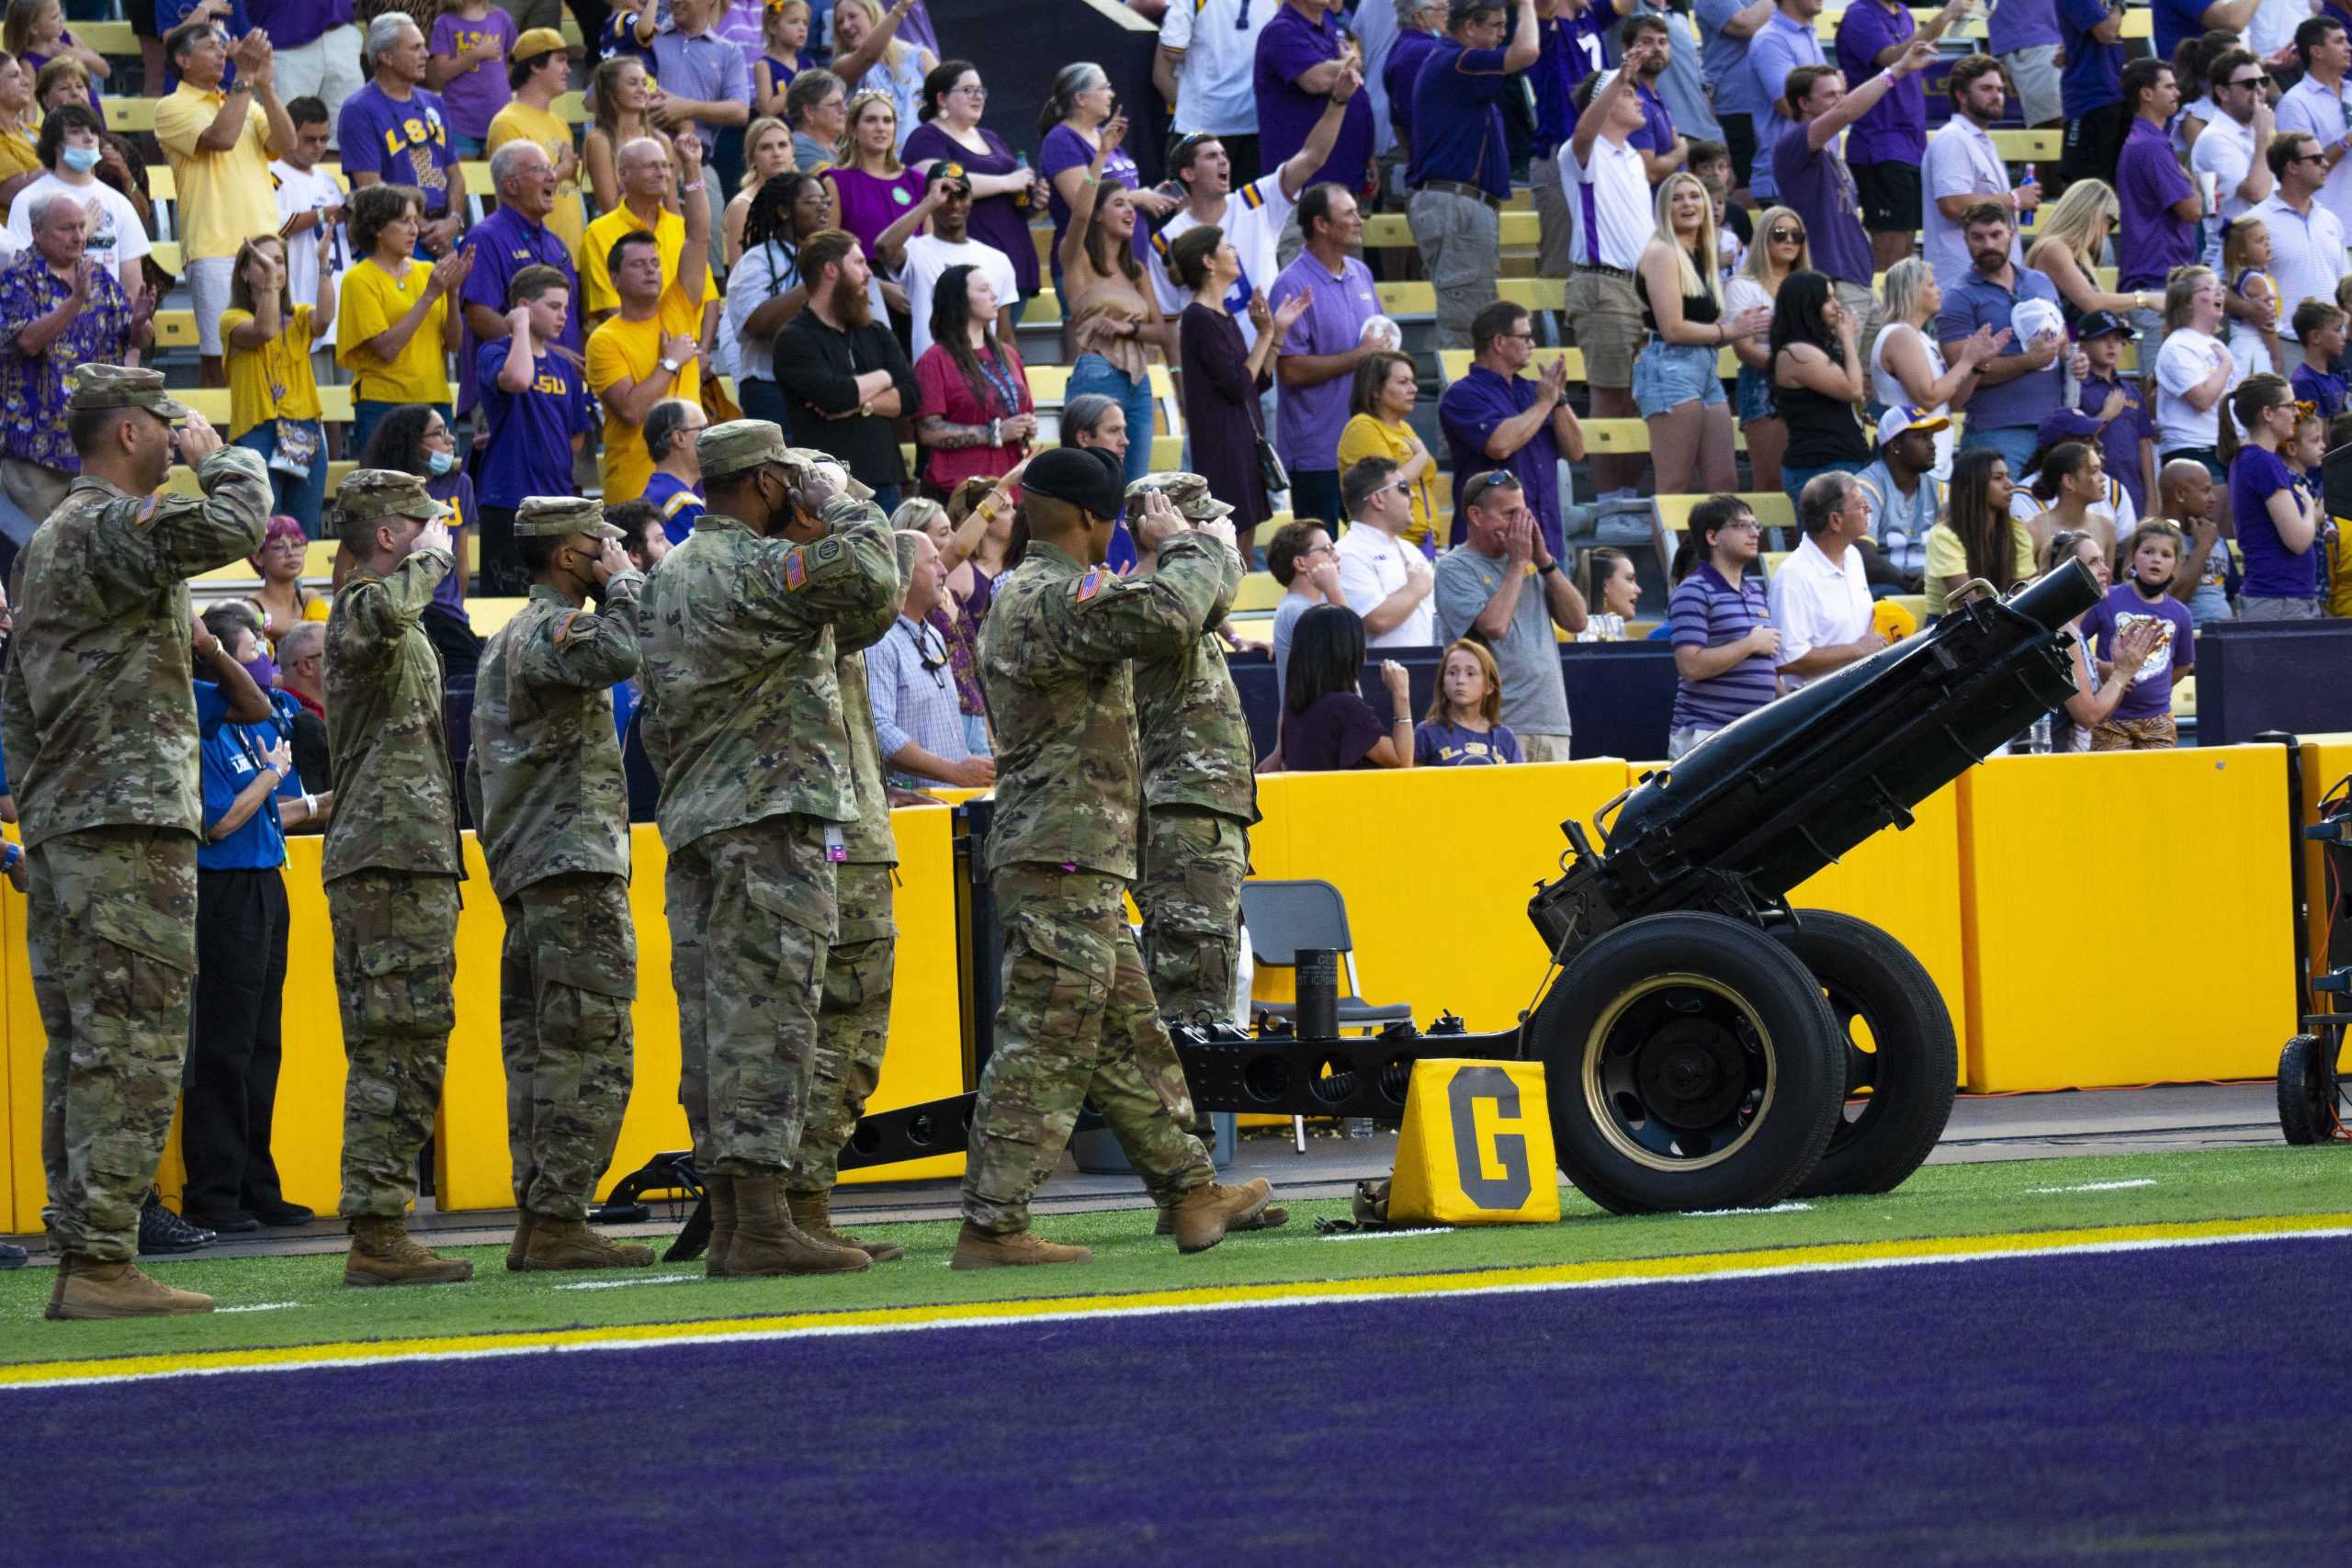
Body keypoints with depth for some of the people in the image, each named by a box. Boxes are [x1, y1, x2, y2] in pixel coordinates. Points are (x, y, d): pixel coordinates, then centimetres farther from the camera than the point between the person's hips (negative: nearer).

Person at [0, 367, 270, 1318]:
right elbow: (232, 528, -25)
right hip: (130, 821, -10)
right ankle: (103, 1259, -16)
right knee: (131, 1048, -11)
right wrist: (220, 456, -5)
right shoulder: (113, 525, -10)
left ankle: (78, 1257, 8)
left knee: (80, 1048, 9)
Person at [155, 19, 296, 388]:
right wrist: (245, 78, -12)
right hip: (213, 249, -5)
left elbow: (285, 144, 5)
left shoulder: (248, 104, 20)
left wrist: (264, 85, -3)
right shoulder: (173, 109, 2)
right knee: (221, 355, -10)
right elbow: (221, 137, -15)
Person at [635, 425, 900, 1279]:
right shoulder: (757, 566, -11)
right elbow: (871, 585, -20)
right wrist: (841, 507, -4)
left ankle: (726, 1219, 6)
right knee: (765, 1017, -11)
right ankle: (760, 1222, -15)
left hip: (692, 823, 9)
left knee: (713, 1021, 6)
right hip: (769, 821, -9)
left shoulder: (667, 579, 17)